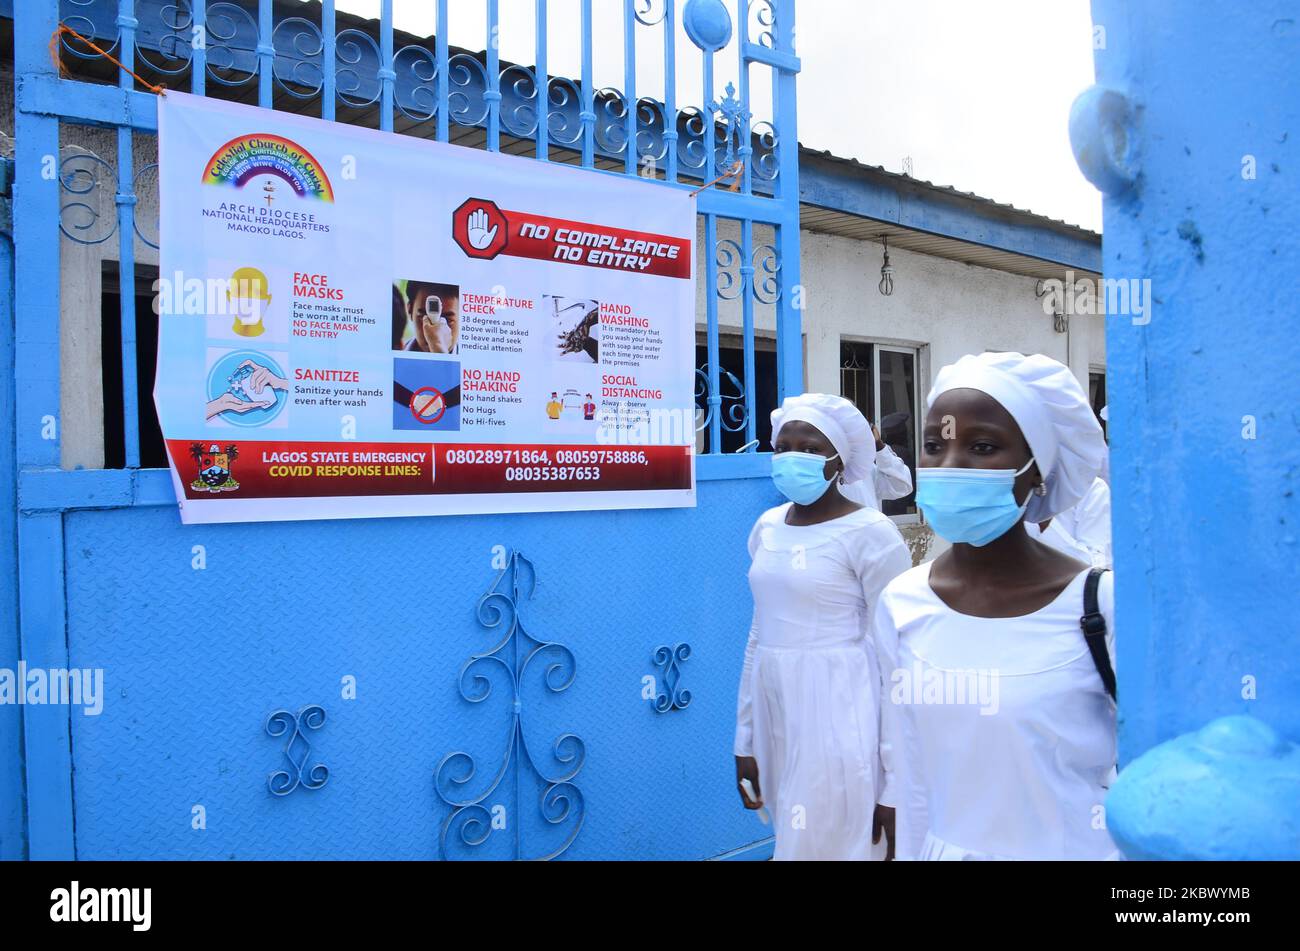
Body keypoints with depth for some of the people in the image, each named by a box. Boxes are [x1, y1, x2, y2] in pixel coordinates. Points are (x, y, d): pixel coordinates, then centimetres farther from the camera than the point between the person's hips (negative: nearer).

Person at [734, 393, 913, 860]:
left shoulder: (870, 532, -11)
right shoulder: (768, 526, 7)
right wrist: (745, 738, 12)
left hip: (840, 712, -6)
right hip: (776, 707, 6)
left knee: (828, 846, 2)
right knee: (796, 839, 19)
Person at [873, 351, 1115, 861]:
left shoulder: (1102, 604, -18)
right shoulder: (899, 604, -9)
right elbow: (902, 772, 0)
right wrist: (905, 852, 5)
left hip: (1076, 850, -2)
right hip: (942, 849, 3)